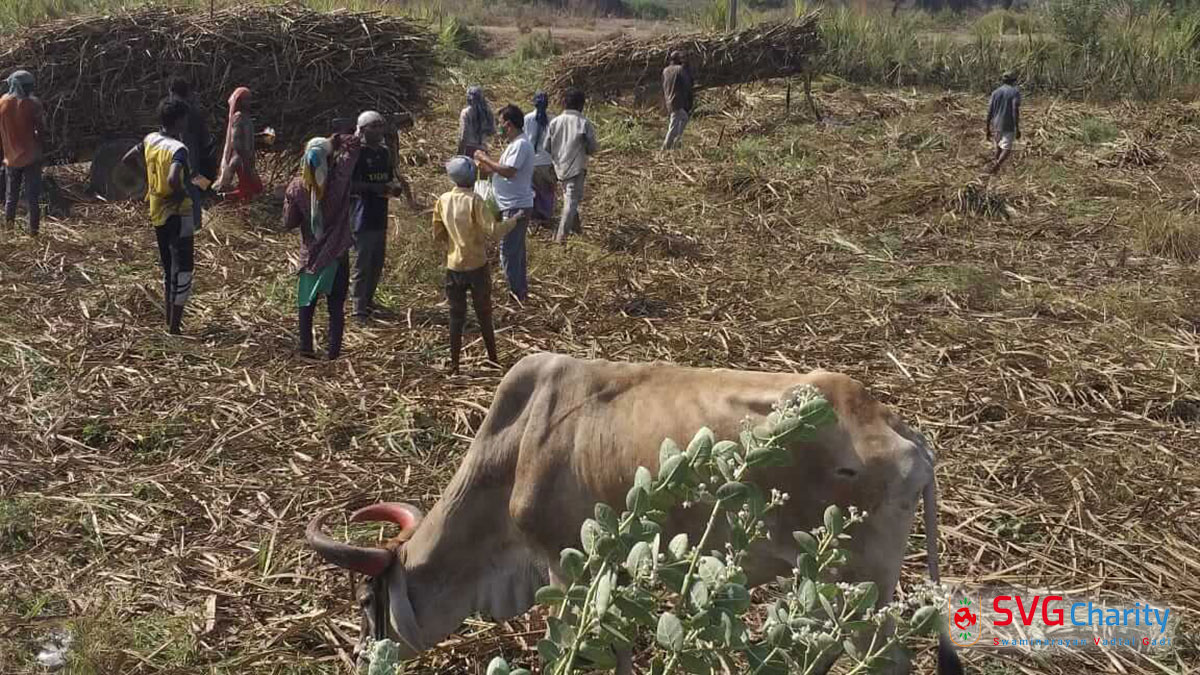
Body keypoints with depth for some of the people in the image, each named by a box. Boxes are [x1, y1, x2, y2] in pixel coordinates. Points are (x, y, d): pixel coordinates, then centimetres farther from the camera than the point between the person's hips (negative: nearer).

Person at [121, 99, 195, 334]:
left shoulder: (150, 140, 3)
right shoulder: (178, 149, -21)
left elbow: (127, 159, 17)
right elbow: (173, 179, -37)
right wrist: (183, 193, -18)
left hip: (157, 214, 8)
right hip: (178, 215, -8)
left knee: (168, 270, 18)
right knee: (182, 271, 0)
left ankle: (170, 324, 25)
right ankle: (174, 329, 0)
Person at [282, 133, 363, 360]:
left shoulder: (296, 187, -7)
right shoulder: (338, 177, -12)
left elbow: (288, 223, 0)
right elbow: (355, 143, -2)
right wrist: (334, 141, 5)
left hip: (310, 254, 1)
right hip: (337, 255, -1)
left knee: (307, 303, 14)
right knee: (336, 305, 7)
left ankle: (306, 347, 9)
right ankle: (334, 350, 5)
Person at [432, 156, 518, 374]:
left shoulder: (443, 200, -2)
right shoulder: (474, 201, -17)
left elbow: (438, 235, 5)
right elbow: (493, 232, -21)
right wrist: (513, 221, -7)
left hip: (453, 267, 3)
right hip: (477, 266, -3)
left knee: (456, 317, 10)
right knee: (484, 316, 10)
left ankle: (454, 365, 12)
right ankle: (493, 360, 20)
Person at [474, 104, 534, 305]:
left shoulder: (520, 145, -19)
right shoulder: (516, 144, 14)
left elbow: (508, 171, -29)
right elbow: (504, 171, 18)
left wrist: (486, 159, -19)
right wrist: (486, 165, 10)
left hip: (516, 207, -11)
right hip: (512, 206, 11)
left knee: (508, 252, -6)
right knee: (516, 250, 18)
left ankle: (517, 294, 0)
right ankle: (521, 291, 28)